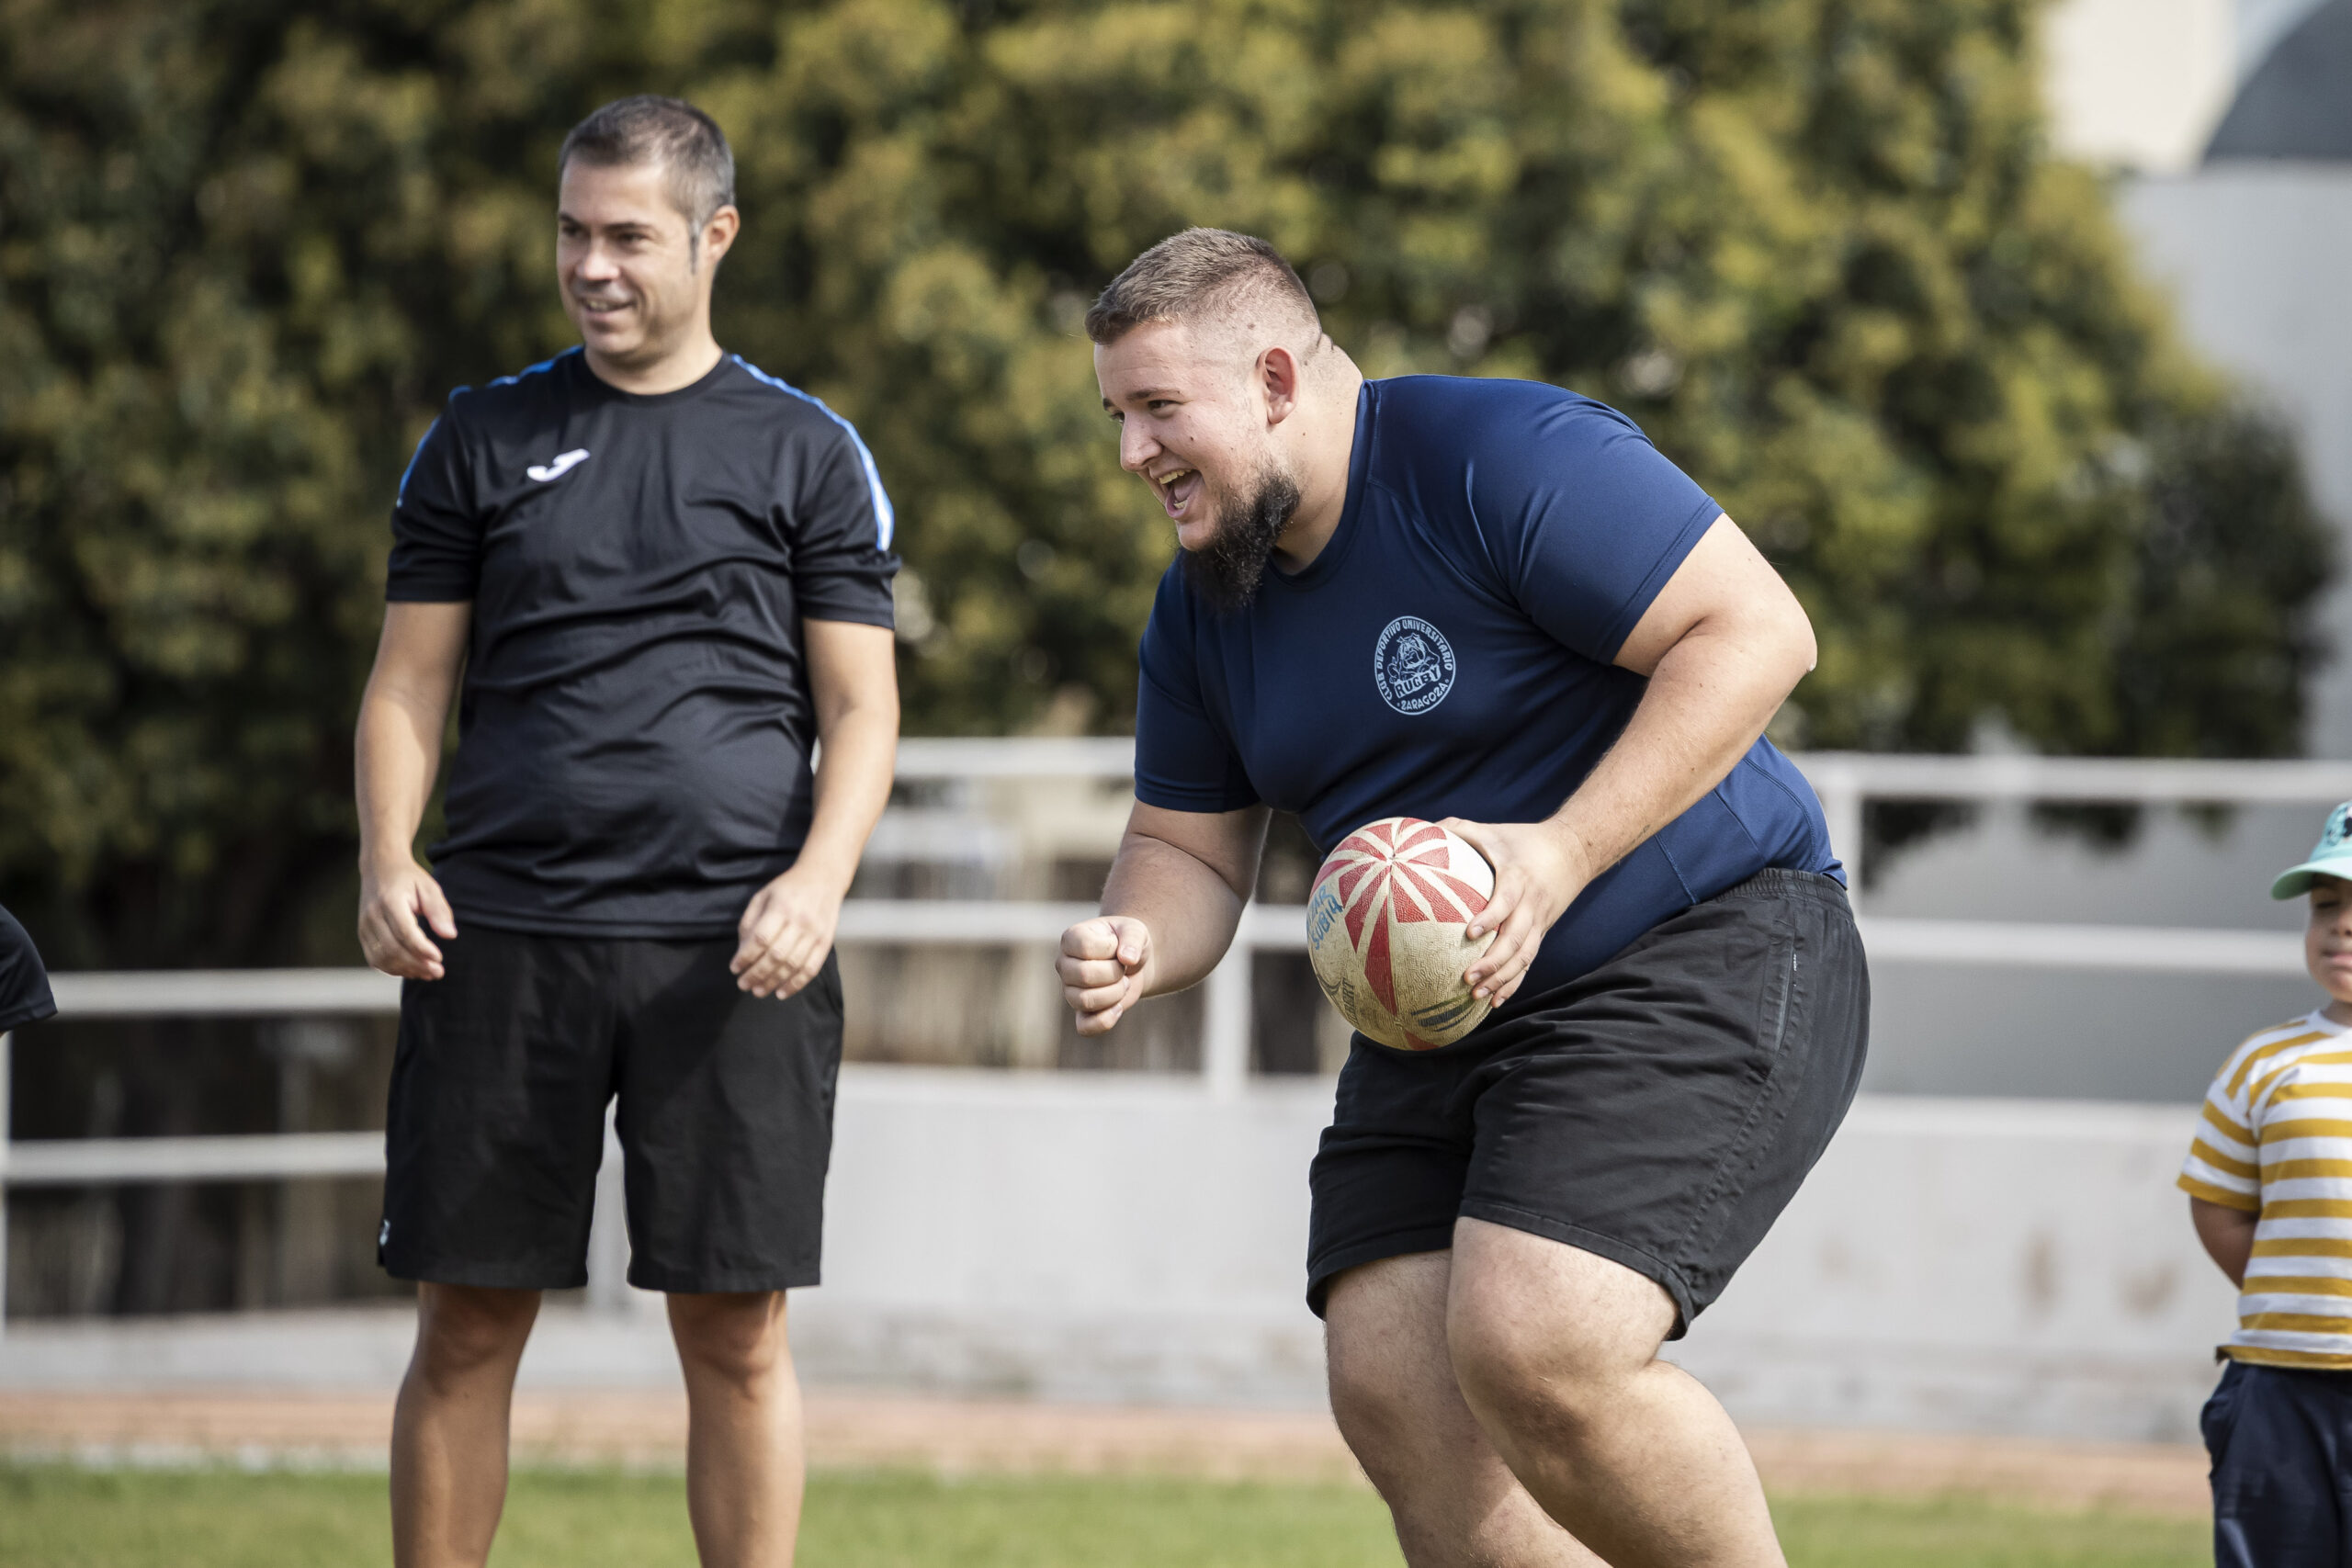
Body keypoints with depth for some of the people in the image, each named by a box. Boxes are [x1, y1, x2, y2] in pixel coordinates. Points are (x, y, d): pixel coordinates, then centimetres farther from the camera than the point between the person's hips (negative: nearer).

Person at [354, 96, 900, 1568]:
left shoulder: (808, 453, 8)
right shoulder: (482, 439, 13)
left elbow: (860, 709, 5)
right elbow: (410, 682, 12)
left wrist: (818, 879, -13)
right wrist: (387, 858, -6)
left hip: (729, 947, -1)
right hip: (500, 935, 1)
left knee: (736, 1332, -2)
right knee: (468, 1320, 1)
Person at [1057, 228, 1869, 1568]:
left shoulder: (1503, 457, -16)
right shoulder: (1204, 605, 9)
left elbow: (1756, 629, -20)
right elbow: (1191, 846, 18)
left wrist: (1563, 855, -26)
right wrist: (1139, 946, -7)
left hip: (1707, 957, -8)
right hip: (1444, 1036, 8)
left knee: (1531, 1349, -25)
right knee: (1393, 1395, -8)